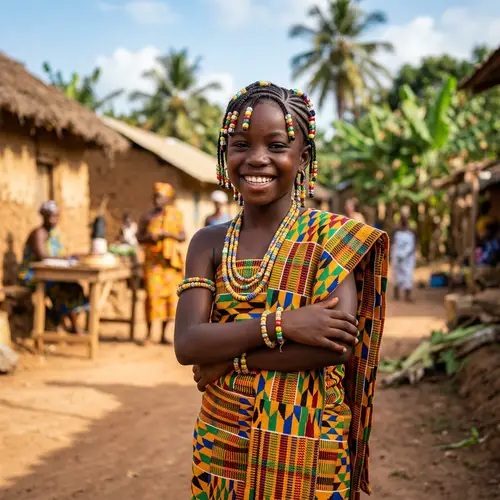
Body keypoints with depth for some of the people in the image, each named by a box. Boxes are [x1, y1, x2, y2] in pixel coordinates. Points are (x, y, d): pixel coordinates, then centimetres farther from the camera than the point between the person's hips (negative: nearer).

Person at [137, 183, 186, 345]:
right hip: (152, 260, -1)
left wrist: (169, 234, -15)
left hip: (170, 260, 1)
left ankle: (164, 334, 12)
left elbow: (183, 237, 2)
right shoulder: (148, 217, 5)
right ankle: (149, 334, 2)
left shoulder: (175, 215, 6)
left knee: (170, 294, 2)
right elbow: (139, 238, 8)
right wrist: (149, 237, -12)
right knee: (152, 293, -9)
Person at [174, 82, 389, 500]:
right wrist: (280, 323, -23)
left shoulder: (332, 236, -7)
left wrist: (225, 358, -15)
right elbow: (186, 344, -10)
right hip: (223, 441, 3)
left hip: (305, 448, -3)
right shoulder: (208, 243, 2)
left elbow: (341, 344, -20)